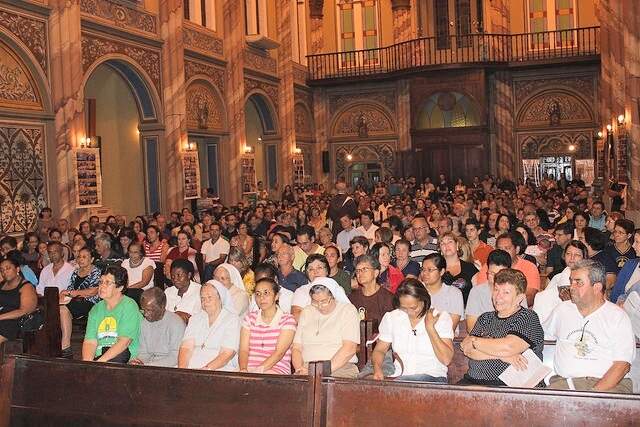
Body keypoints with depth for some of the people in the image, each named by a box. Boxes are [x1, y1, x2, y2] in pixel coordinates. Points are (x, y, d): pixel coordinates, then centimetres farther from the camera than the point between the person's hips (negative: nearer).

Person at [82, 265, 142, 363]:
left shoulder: (129, 306, -5)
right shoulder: (96, 309, 14)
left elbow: (124, 342, -15)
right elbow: (90, 341, 5)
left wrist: (100, 362, -22)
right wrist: (87, 362, -15)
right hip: (99, 357, 3)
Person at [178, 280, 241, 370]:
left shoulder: (232, 320, 0)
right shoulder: (195, 318, 17)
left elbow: (227, 354, -10)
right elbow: (186, 347, 5)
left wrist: (207, 369, -22)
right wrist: (182, 368, -13)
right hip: (191, 368, 5)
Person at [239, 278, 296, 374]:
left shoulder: (287, 320, 2)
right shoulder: (250, 318, 14)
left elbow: (279, 352, -9)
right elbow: (243, 350, 5)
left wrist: (259, 370, -22)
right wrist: (243, 369, -15)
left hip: (277, 369, -4)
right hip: (250, 369, 4)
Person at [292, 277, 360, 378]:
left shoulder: (348, 310, 5)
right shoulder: (306, 312, 19)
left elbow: (349, 349, -8)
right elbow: (296, 348, 15)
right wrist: (300, 369, -5)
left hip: (340, 369, -3)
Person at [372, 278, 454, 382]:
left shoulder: (441, 318, 0)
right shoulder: (391, 318, 9)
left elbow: (446, 359, -8)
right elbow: (379, 350, 17)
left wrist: (430, 327, -9)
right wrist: (377, 368, -5)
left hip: (432, 377, -3)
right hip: (399, 377, 3)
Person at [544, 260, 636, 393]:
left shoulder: (618, 316, 3)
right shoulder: (562, 309, 16)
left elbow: (622, 364, -5)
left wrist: (594, 392, -17)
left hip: (609, 383, -3)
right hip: (564, 381, 3)